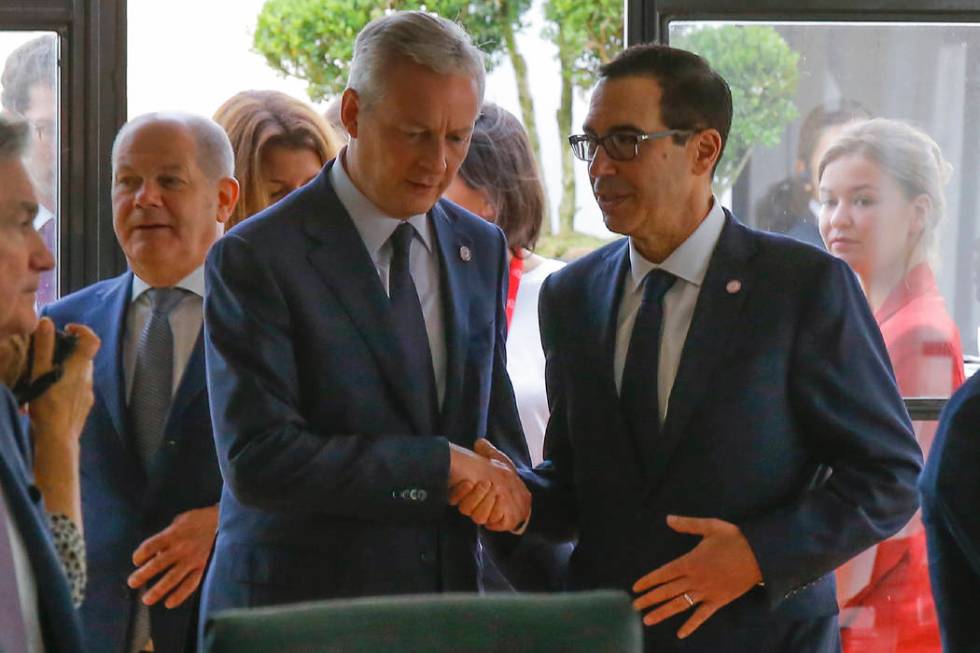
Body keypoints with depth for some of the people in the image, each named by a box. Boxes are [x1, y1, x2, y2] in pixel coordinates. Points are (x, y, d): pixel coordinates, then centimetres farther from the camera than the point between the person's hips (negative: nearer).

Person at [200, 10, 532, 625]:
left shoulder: (482, 248, 9)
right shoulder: (254, 259, -11)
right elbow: (258, 459, -19)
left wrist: (510, 486, -6)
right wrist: (444, 465, -19)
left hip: (450, 602, 5)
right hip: (297, 605, -5)